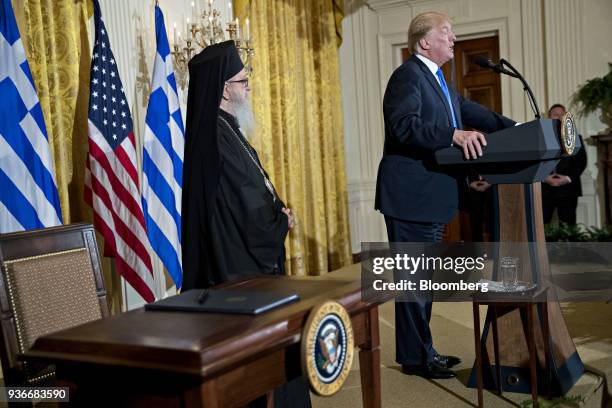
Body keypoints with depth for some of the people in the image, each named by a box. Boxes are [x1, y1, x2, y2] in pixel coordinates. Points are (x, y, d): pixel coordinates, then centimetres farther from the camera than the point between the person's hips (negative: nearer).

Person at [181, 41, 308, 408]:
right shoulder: (220, 139, -22)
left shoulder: (222, 129, 9)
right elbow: (251, 210, -23)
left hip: (245, 257, 10)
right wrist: (283, 221, -4)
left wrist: (278, 214, -1)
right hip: (242, 265, -10)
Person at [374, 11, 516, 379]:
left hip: (433, 196, 11)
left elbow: (469, 111, 17)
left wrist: (516, 128, 9)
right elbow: (404, 125, -26)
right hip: (412, 195, -10)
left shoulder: (438, 80, 19)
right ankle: (415, 358, 10)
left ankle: (422, 350, 29)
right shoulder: (408, 75, -12)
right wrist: (455, 135, -36)